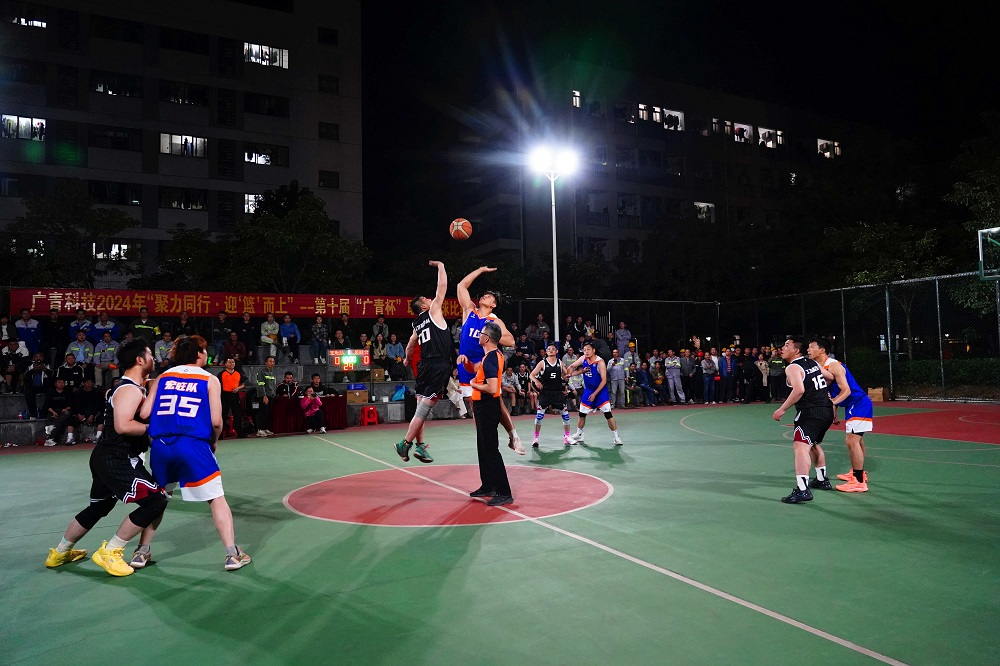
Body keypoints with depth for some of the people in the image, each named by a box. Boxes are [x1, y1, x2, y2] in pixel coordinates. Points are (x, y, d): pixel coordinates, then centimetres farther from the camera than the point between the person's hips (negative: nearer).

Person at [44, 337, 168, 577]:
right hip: (116, 460, -11)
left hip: (107, 458, 11)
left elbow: (137, 419, 21)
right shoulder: (130, 390, -19)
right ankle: (109, 552, -3)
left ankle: (60, 552, 43)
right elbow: (123, 425, -29)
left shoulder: (133, 387, 13)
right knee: (155, 501, -13)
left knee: (98, 507, 26)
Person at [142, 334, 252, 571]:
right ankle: (232, 554, 3)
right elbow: (216, 421, -4)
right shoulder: (210, 380, 4)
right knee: (217, 499, 4)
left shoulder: (163, 377, 13)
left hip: (160, 445, 4)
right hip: (193, 445, -4)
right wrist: (213, 441, 15)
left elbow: (144, 413, 4)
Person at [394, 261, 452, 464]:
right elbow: (442, 286, 0)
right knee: (424, 408, -7)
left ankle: (420, 445, 15)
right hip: (438, 366, -8)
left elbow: (410, 345, 31)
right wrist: (441, 266, 13)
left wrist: (407, 359, 50)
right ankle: (405, 443, -7)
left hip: (425, 366, 8)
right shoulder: (433, 311, 0)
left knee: (421, 407, 10)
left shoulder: (417, 324, 18)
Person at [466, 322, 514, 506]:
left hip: (487, 408, -10)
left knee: (491, 450, -7)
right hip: (484, 407, 10)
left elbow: (492, 388, -29)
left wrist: (474, 384, -13)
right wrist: (466, 362, 6)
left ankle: (504, 493, -3)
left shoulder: (490, 359, -20)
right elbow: (478, 371, 24)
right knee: (483, 448, 18)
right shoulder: (495, 355, 10)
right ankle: (488, 486, 28)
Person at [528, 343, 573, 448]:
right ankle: (535, 438, 5)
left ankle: (567, 437, 18)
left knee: (565, 414, 3)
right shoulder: (542, 363, -2)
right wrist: (536, 381, -23)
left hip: (558, 392, 3)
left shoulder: (560, 363, 6)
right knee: (539, 415, -6)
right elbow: (532, 375, -3)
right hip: (545, 392, -3)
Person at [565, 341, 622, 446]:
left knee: (608, 414, -11)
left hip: (600, 390, -5)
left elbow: (604, 380, -20)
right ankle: (579, 435, 28)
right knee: (582, 414, 11)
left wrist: (595, 394, -21)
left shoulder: (600, 362, -20)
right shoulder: (583, 359, -5)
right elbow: (572, 367, 10)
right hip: (588, 390, 5)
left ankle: (616, 437, -2)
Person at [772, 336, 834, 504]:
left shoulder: (792, 368, -11)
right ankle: (822, 480, 42)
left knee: (800, 446, -18)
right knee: (814, 444, 29)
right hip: (826, 410, 10)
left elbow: (799, 390, -25)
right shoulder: (813, 363, 15)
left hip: (810, 413, -10)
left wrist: (782, 409, -20)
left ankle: (802, 490, -31)